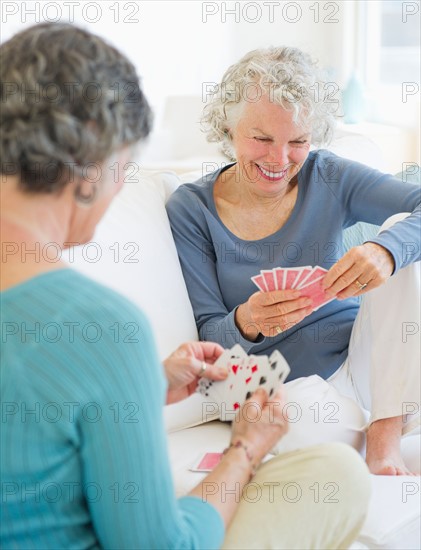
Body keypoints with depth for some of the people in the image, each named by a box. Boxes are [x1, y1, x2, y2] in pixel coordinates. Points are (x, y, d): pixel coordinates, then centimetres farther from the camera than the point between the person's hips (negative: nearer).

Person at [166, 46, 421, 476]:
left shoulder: (327, 178, -1)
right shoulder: (191, 209, -4)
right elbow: (210, 334, -4)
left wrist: (385, 250, -36)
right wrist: (246, 323, -29)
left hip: (364, 363, 5)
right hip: (286, 384, -4)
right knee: (319, 432, -41)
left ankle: (384, 437, -15)